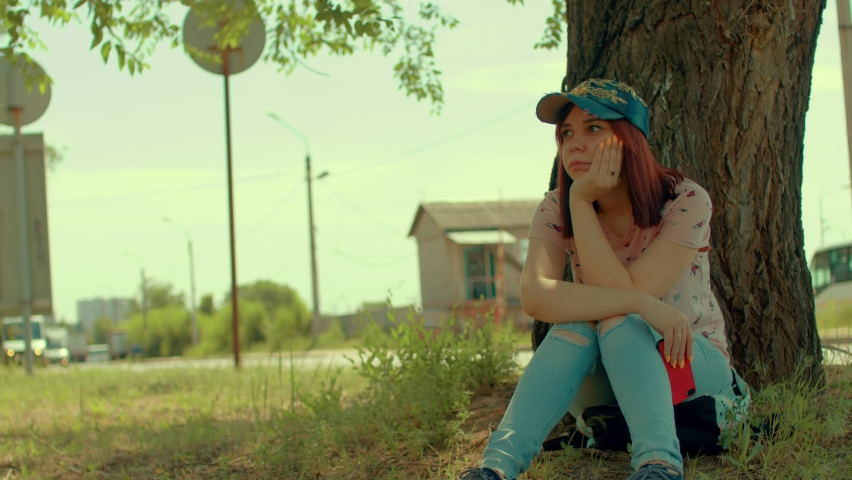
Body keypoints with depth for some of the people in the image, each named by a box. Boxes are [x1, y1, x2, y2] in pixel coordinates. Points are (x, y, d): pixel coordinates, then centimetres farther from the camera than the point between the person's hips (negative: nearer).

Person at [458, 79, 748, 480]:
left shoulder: (685, 202, -17)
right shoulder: (556, 210, -8)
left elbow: (622, 294, -28)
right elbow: (534, 296, -30)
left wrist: (582, 202, -28)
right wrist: (640, 303, -41)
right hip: (602, 386, 2)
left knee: (616, 322, -32)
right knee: (576, 324, -31)